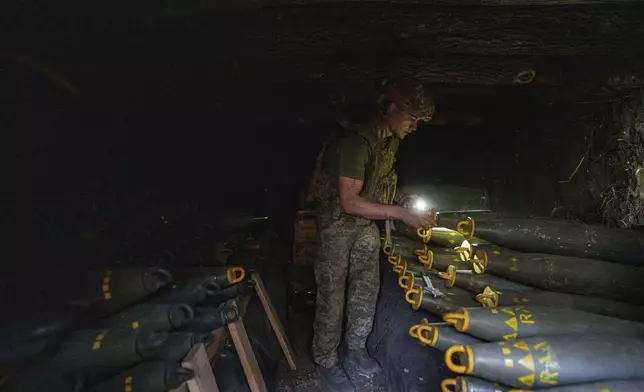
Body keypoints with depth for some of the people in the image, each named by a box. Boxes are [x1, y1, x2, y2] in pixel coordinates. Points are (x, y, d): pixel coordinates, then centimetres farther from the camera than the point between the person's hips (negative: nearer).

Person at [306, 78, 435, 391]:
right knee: (333, 294, 1)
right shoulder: (356, 141, -31)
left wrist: (401, 205, 1)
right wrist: (400, 213, -30)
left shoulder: (391, 140, -3)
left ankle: (354, 349, 33)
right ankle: (326, 361, 22)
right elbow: (349, 201, -32)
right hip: (338, 221, -8)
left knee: (367, 285, 14)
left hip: (366, 222, 8)